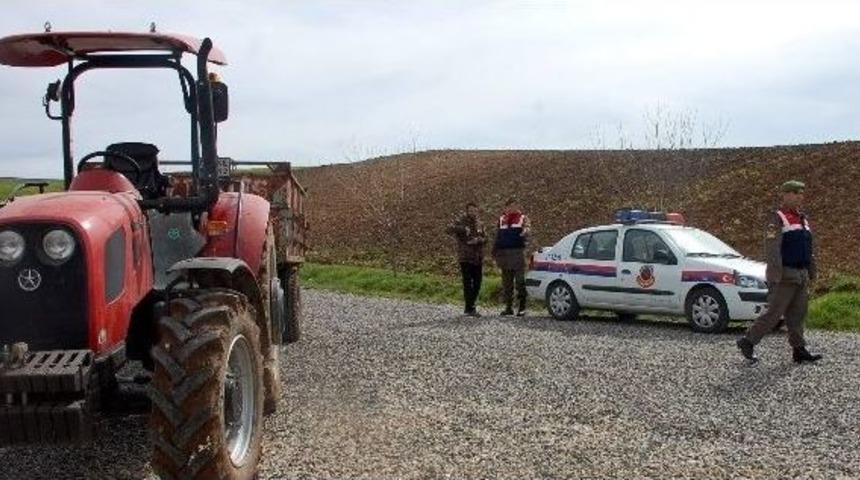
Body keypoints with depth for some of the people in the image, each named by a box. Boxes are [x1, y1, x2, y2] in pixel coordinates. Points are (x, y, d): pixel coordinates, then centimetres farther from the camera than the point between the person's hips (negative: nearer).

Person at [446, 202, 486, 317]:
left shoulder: (479, 223, 12)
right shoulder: (460, 221, -7)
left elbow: (484, 238, 10)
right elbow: (448, 230, -22)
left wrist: (478, 240, -13)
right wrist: (463, 229, -34)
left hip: (478, 258, 6)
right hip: (465, 257, -6)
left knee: (477, 284, 9)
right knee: (468, 283, -7)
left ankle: (470, 307, 21)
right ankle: (470, 308, -3)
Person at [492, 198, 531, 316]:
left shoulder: (522, 218, 3)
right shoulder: (502, 219, 16)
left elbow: (527, 228, -14)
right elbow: (497, 236, 21)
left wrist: (525, 231, -37)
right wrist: (495, 251, 15)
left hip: (518, 252, -5)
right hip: (503, 252, 5)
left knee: (520, 280, -5)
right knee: (506, 281, 8)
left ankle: (522, 307, 0)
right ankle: (509, 307, 14)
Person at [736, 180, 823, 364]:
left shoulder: (803, 219, 16)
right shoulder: (777, 219, -10)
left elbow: (809, 250, 22)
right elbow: (772, 250, -18)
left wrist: (812, 273, 19)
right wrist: (775, 278, -24)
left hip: (801, 276, 8)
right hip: (785, 276, -8)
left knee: (798, 315, 9)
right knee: (774, 314, -6)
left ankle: (799, 350, 13)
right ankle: (747, 342, 4)